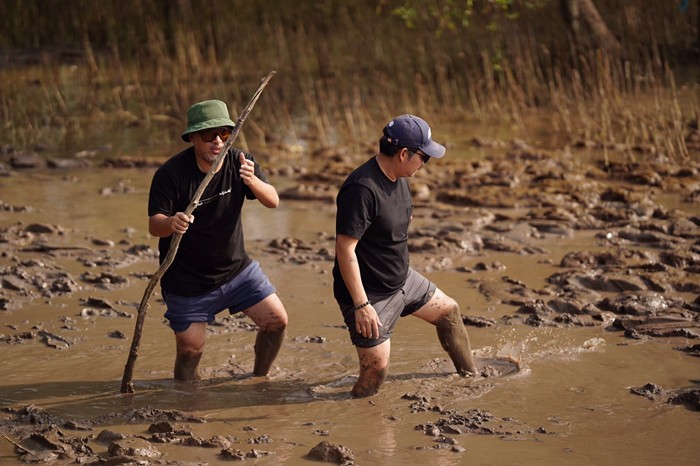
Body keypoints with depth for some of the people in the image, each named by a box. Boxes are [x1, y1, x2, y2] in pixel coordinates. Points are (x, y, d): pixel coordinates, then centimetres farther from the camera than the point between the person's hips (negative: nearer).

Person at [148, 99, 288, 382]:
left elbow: (273, 201, -13)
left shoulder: (239, 162, -6)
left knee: (276, 321, -2)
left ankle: (259, 380, 23)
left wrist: (252, 181, -34)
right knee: (190, 350, -2)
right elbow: (154, 224, -21)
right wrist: (171, 223, -45)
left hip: (237, 268, 4)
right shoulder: (171, 173, -18)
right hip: (187, 281, -4)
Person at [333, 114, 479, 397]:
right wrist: (361, 305, -30)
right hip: (370, 293, -10)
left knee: (448, 311, 22)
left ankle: (471, 376, 42)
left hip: (402, 279, 10)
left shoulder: (398, 178, 1)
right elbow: (345, 248, -30)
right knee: (376, 366, -11)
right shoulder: (362, 189, -29)